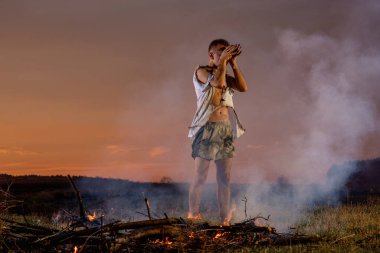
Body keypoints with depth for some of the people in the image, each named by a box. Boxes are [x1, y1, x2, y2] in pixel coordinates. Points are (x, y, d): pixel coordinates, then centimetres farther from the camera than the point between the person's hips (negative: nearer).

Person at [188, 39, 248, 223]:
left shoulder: (225, 75, 19)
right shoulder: (201, 72, 2)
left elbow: (243, 87, 3)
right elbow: (217, 82, -17)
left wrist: (233, 63, 3)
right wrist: (223, 61, -7)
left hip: (226, 130, 6)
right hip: (207, 129, -6)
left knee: (224, 178, 4)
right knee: (200, 177, -5)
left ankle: (224, 220, 6)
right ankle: (193, 216, 1)